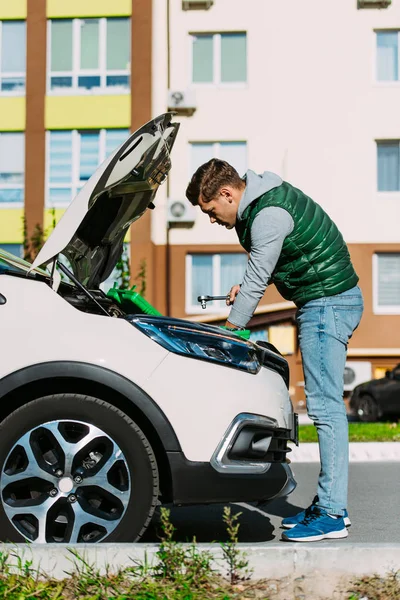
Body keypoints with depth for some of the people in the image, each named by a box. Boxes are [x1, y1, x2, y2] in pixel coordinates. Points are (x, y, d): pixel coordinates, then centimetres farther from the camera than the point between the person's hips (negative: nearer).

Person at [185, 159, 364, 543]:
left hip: (329, 302, -11)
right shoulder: (260, 202, 11)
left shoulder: (270, 215, -21)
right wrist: (248, 285, 6)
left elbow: (256, 283, -17)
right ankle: (330, 502, 18)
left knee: (324, 405, -11)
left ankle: (332, 515, -8)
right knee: (325, 405, 11)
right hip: (319, 303, 11)